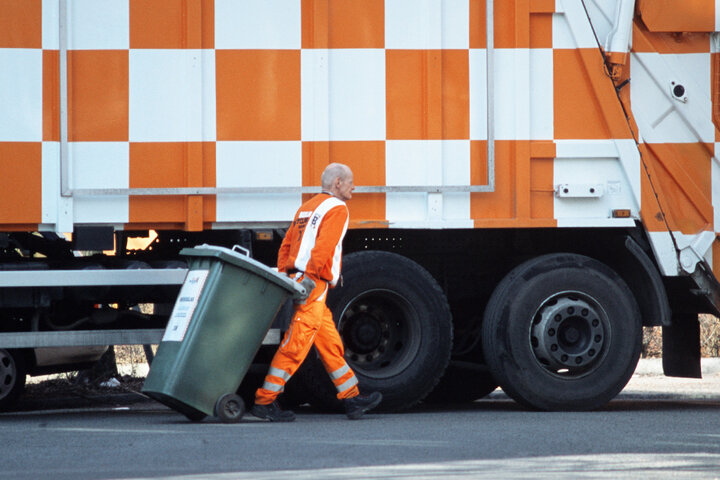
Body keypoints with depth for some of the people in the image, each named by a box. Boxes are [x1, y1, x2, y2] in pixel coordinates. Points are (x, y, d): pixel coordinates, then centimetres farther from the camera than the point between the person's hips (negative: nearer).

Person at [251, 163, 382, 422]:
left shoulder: (307, 208, 23)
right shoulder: (336, 208, -5)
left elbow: (286, 246, 20)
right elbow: (324, 246, -18)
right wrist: (310, 276, -23)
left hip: (301, 283, 10)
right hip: (313, 285, -10)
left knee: (330, 344, 13)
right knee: (296, 345, -9)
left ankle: (352, 398, 17)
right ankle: (264, 401, -11)